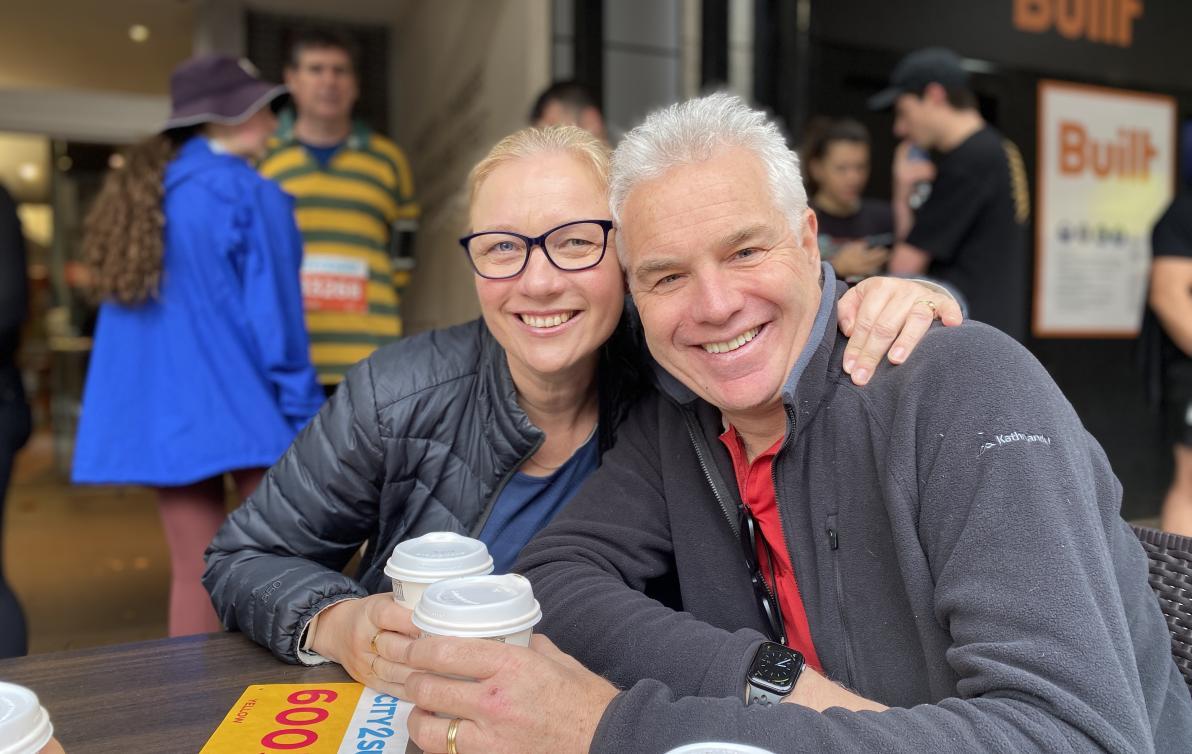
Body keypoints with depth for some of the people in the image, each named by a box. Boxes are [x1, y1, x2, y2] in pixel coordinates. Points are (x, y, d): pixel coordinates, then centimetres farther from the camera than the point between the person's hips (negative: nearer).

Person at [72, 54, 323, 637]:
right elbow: (272, 310, -11)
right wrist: (303, 411, -5)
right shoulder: (249, 194, -8)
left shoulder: (132, 190, 13)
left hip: (159, 410, 7)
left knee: (193, 573, 11)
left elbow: (130, 311, 14)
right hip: (237, 404, -6)